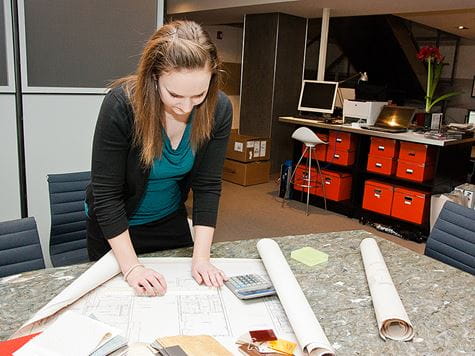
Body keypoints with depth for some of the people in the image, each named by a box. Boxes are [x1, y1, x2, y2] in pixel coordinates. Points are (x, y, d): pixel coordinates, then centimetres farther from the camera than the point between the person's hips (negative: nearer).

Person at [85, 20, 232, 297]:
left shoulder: (219, 109, -21)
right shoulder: (122, 104, -31)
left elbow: (207, 186, -17)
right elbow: (106, 192, -26)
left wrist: (201, 257, -23)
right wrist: (131, 267, -28)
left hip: (172, 221, 3)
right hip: (115, 228, -2)